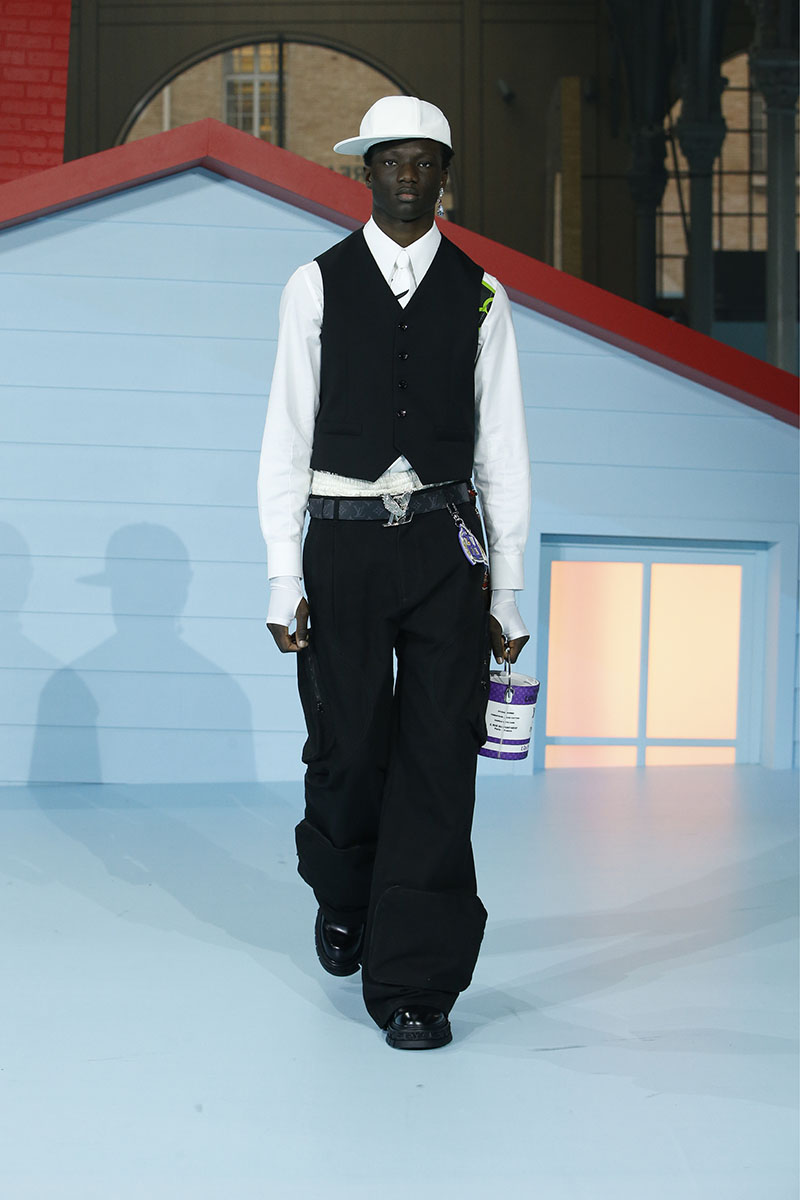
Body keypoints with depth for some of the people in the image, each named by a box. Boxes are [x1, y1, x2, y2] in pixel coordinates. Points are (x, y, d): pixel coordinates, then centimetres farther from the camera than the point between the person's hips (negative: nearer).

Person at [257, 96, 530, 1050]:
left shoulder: (479, 294, 8)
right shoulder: (316, 286, 5)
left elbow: (503, 448, 8)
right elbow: (286, 437, 4)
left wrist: (508, 590, 5)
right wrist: (284, 579, -2)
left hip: (446, 549, 1)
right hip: (345, 543, 0)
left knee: (440, 762, -4)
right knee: (347, 751, 4)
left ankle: (414, 981, 6)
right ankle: (343, 898, 36)